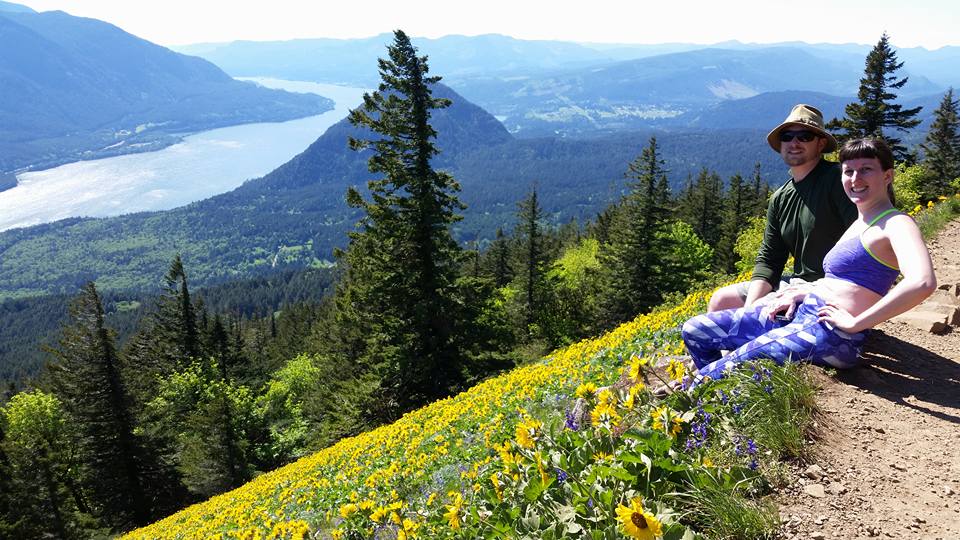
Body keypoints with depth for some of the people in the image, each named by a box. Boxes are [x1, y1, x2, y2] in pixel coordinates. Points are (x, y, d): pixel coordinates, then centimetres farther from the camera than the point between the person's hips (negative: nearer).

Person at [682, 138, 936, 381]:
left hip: (830, 334, -9)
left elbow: (922, 282, -26)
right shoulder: (860, 223, 20)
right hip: (800, 311, 9)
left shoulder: (896, 223, -7)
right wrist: (798, 294, 5)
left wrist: (855, 323, -21)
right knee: (695, 330, 3)